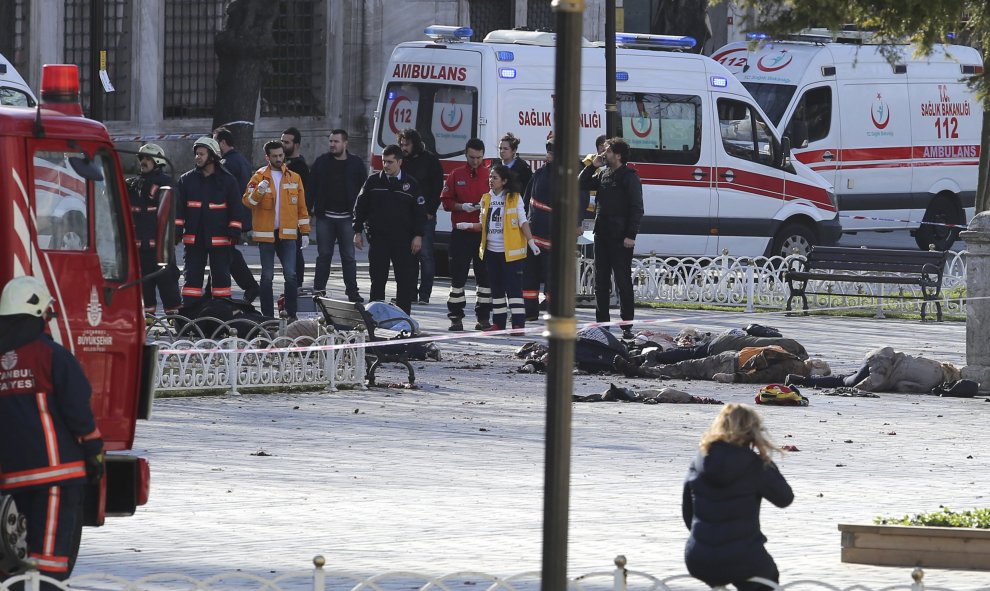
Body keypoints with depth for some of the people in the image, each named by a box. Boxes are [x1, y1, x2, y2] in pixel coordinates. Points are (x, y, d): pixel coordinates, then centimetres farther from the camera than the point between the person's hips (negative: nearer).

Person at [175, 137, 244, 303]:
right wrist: (176, 230, -3)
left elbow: (235, 208, 2)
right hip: (193, 238, 1)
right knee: (192, 277, 2)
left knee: (221, 276, 5)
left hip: (220, 239, -1)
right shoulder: (186, 180, 7)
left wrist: (234, 232, -5)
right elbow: (178, 208, 6)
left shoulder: (227, 180, 2)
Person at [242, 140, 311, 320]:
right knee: (267, 276, 5)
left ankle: (292, 314, -1)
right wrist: (259, 191, -30)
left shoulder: (294, 178, 9)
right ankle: (267, 316, 10)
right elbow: (247, 201, -10)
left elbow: (301, 207, 11)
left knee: (291, 275, -6)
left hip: (287, 233, 1)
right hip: (266, 234, -1)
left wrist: (305, 232, 7)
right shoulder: (259, 177, 2)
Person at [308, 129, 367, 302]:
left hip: (347, 218, -1)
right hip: (325, 217, 1)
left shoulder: (356, 164, 3)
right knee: (324, 255, 6)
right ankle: (318, 290, 10)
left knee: (348, 256, 2)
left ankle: (352, 291, 5)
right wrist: (308, 210, 0)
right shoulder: (322, 162, 6)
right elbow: (311, 188, 7)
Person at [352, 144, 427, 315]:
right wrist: (358, 232, 3)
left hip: (403, 240, -1)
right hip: (378, 238, 1)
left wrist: (418, 236, -3)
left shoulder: (411, 184, 3)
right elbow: (360, 207, 8)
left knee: (405, 280, -1)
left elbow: (419, 211, 5)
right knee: (377, 280, 3)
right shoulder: (373, 181, 5)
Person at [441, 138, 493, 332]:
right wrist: (462, 207, -11)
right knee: (458, 275, 2)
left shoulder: (490, 176, 5)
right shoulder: (456, 176, 7)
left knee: (484, 275, 2)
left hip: (484, 233, 0)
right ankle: (456, 317, 7)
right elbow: (446, 201, 6)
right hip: (461, 233, 0)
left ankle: (483, 317, 9)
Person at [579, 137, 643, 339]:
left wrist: (631, 235, -19)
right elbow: (582, 184, 22)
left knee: (623, 281, -5)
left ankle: (627, 326, -2)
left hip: (620, 238, -8)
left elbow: (637, 208, -12)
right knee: (601, 282, 10)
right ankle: (601, 322, 16)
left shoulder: (629, 177, -8)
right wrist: (593, 166, 8)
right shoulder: (603, 175, 14)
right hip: (602, 235, 8)